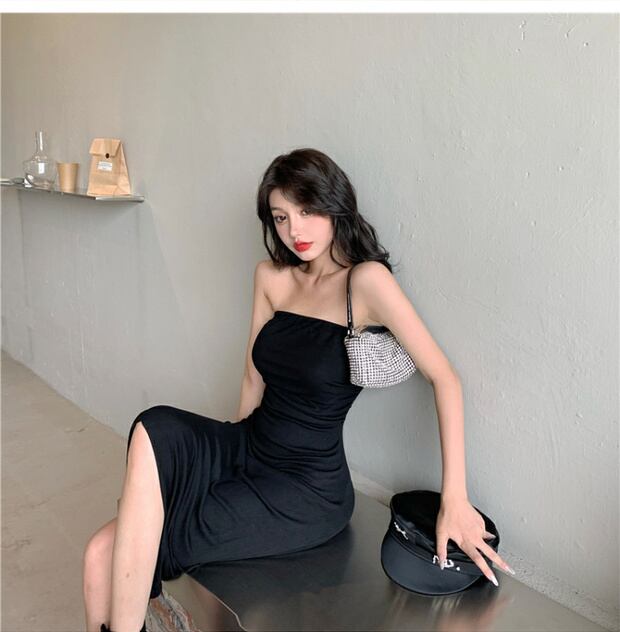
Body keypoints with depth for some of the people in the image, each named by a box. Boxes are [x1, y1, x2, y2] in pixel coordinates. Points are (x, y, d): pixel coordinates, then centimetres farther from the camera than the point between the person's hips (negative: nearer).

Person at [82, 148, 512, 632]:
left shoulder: (365, 279, -14)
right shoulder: (271, 276, 6)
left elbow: (444, 378, -16)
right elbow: (255, 380, 11)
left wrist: (455, 501, -20)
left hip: (308, 491, -5)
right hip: (248, 452, 5)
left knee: (114, 557, -15)